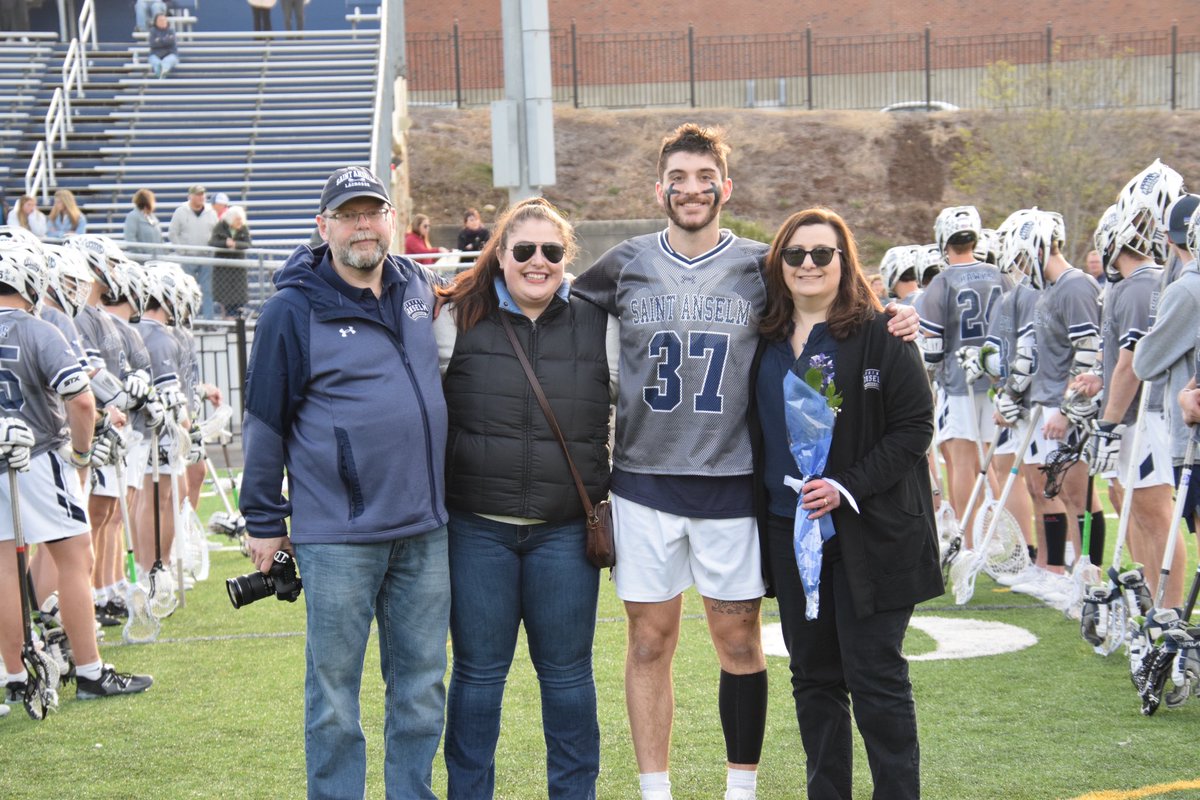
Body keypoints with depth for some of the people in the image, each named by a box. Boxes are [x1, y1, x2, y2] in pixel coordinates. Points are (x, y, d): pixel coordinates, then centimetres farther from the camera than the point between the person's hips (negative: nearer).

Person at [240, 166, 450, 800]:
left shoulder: (420, 289, 9)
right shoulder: (294, 309, -6)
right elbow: (265, 420, -2)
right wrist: (263, 520, -1)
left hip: (424, 531, 5)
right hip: (336, 536, -5)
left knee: (421, 686, 11)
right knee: (334, 692, 3)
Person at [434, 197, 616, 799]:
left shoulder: (599, 327, 4)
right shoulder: (456, 321, 1)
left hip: (566, 530, 1)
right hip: (477, 528, -1)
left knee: (567, 672, 9)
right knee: (478, 672, 7)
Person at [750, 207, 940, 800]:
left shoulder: (881, 334, -6)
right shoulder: (767, 342, 10)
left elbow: (915, 427, -10)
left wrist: (848, 486, -19)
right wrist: (760, 500, 6)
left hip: (868, 533, -5)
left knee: (877, 679, -3)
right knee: (813, 677, 11)